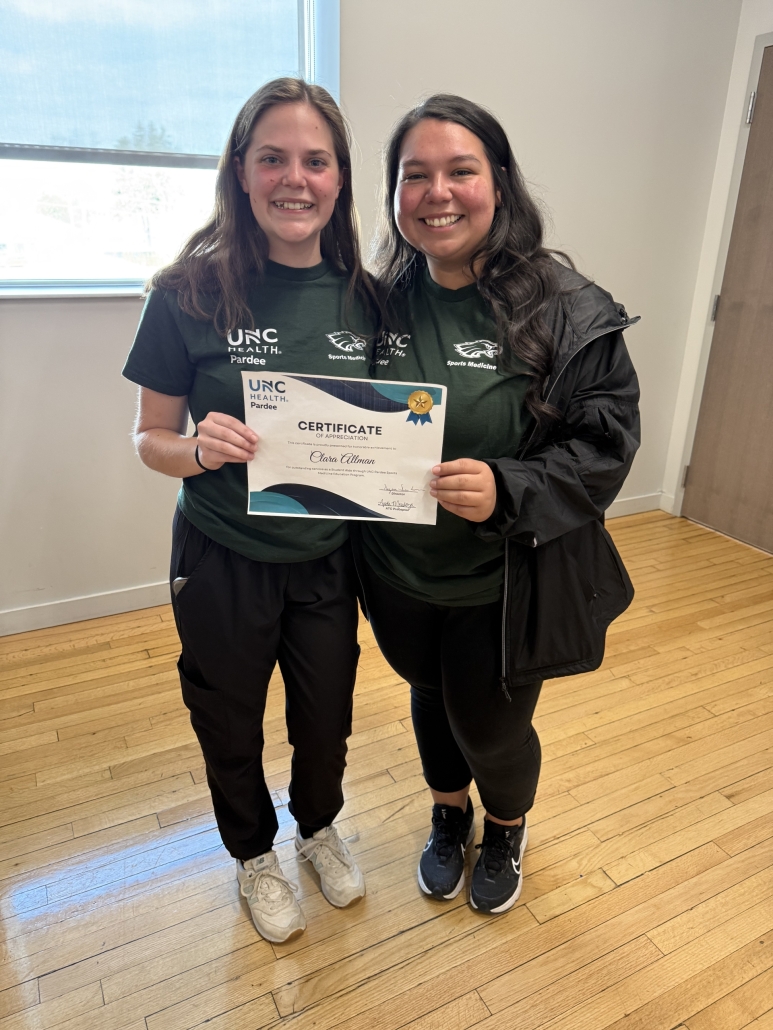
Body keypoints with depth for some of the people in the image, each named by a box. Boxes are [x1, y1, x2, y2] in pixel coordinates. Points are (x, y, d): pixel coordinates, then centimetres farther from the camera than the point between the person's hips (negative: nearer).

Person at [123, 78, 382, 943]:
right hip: (223, 562, -2)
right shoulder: (191, 293, -14)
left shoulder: (362, 296, -4)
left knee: (326, 717, 21)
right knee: (230, 725, 19)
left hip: (328, 557, 3)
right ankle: (254, 855, 51)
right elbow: (151, 437, -7)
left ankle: (319, 827, 54)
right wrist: (199, 450, -27)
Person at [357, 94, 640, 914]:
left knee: (490, 726, 16)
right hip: (400, 575, 4)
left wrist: (507, 489, -30)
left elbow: (606, 443, -15)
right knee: (431, 701, 24)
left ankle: (507, 832, 53)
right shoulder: (385, 302, -3)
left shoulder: (566, 311, -15)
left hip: (505, 584, -3)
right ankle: (448, 816, 57)